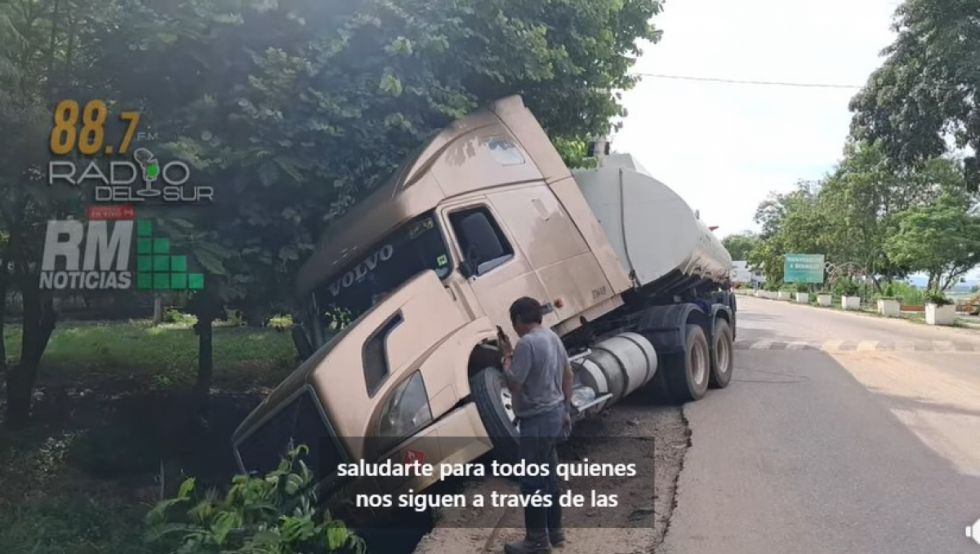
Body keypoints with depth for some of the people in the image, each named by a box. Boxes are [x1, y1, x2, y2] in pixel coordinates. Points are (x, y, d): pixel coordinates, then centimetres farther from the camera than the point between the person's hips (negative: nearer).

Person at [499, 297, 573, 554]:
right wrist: (565, 409, 24)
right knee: (548, 476, 19)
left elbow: (513, 384, -22)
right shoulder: (552, 337, 8)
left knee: (532, 481, 2)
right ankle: (554, 530, 29)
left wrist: (506, 354, -10)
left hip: (537, 420, -9)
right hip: (554, 414, 10)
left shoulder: (527, 343, -21)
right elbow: (568, 375, 16)